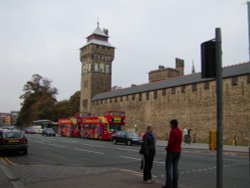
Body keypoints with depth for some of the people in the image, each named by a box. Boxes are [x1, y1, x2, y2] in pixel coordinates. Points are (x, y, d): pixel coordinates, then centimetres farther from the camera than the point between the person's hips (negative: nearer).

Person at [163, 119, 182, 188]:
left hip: (171, 151, -8)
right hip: (178, 151, 8)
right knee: (175, 168, 11)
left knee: (168, 168, -1)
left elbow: (171, 142, -20)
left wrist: (167, 148, -5)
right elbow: (180, 141, 12)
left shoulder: (172, 131, -17)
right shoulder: (180, 132, 8)